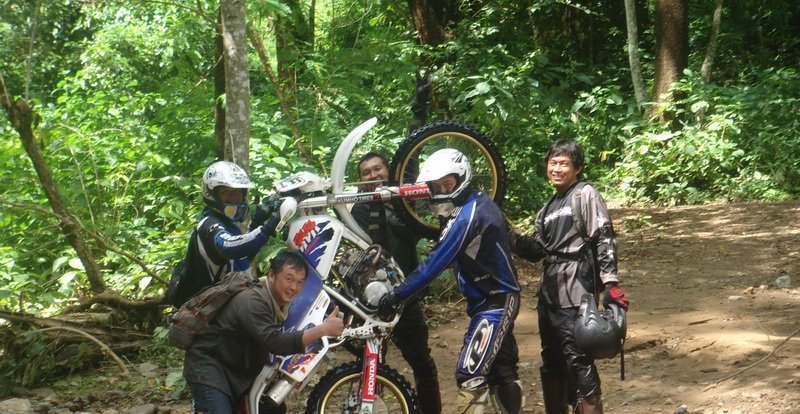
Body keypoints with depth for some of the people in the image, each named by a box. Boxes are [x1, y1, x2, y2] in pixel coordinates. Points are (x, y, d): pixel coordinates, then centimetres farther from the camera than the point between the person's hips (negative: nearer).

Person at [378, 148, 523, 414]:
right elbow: (445, 257, 10)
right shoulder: (479, 202, 8)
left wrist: (397, 295, -23)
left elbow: (436, 262, -25)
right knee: (502, 370, 20)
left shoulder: (467, 215, -21)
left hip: (495, 301, -11)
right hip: (498, 297, 11)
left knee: (471, 374, -16)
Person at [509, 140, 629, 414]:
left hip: (576, 291, -8)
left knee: (578, 360, -12)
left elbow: (604, 241, -10)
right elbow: (538, 250, 15)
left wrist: (611, 283, -19)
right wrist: (510, 238, 0)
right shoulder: (548, 208, 20)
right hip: (549, 289, 8)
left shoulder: (585, 195, -3)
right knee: (552, 360, 14)